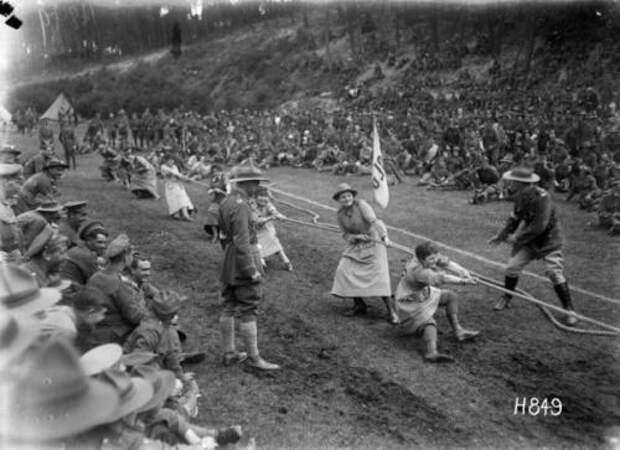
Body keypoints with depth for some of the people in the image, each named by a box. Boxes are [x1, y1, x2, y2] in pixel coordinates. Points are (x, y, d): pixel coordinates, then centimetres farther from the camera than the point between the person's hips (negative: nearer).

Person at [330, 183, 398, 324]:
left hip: (374, 243, -5)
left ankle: (391, 311, -9)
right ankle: (359, 304, 4)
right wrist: (355, 237, -17)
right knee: (344, 270, -11)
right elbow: (346, 234, 5)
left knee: (379, 274, -17)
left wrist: (385, 237, -43)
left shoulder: (361, 204, -18)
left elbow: (374, 221, -29)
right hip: (356, 246, 5)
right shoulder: (340, 214, 0)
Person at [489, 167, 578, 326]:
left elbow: (539, 227, -30)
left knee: (555, 273, -7)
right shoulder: (520, 196, -6)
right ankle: (506, 298, 24)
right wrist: (501, 235, 8)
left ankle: (569, 309, 8)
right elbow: (515, 217, 9)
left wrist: (517, 238, -21)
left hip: (548, 241, -6)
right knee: (512, 267, 3)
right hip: (527, 240, 6)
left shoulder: (542, 197, -30)